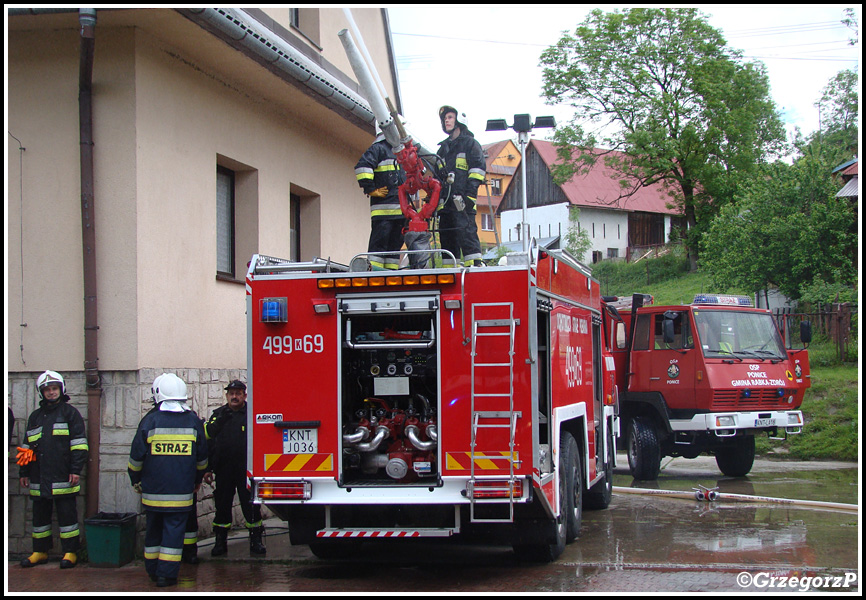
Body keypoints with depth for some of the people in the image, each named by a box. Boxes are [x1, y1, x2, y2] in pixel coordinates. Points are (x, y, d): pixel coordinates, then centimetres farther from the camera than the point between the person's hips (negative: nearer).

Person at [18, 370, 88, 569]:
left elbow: (79, 444, -3)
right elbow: (27, 446, 21)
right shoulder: (35, 416, 18)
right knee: (40, 515, 11)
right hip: (39, 478, 5)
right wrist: (24, 472, 16)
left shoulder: (70, 412, 3)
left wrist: (76, 470, -10)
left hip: (63, 478, -5)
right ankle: (40, 551, 20)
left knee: (67, 514, -2)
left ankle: (70, 552, 5)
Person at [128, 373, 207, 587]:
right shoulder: (193, 421, 2)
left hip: (153, 490, 0)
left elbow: (136, 457, -1)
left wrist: (136, 481, 14)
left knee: (153, 529, 13)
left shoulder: (150, 420, -5)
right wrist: (198, 480, 26)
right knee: (174, 529, 1)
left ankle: (153, 570, 22)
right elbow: (202, 457, 12)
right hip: (181, 490, 0)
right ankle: (167, 574, -4)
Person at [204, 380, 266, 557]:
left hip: (247, 469, -3)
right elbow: (207, 441, 12)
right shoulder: (218, 415, 11)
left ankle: (256, 541, 7)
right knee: (222, 506, 8)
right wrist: (208, 468, 7)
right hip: (223, 471, 3)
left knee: (251, 506, -1)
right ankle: (220, 541, 17)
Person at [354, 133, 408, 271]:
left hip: (401, 208, 9)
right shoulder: (378, 149, -2)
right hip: (383, 207, -9)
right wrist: (371, 190, -17)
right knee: (379, 243, -11)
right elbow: (362, 167, -18)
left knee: (396, 243, 6)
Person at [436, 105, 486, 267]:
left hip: (461, 199, -7)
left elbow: (477, 169, -4)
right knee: (446, 235, 4)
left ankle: (475, 264, -20)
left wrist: (470, 194, -15)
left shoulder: (470, 143, 6)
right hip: (445, 201, 7)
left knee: (465, 231, -17)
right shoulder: (444, 147, 26)